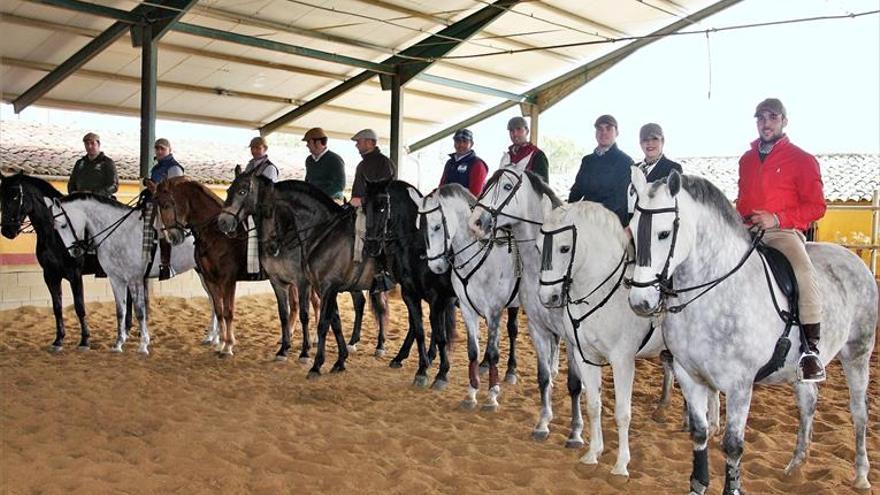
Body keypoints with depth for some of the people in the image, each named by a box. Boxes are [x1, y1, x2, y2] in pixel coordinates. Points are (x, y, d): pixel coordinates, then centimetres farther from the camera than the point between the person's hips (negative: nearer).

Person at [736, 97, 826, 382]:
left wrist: (777, 219, -15)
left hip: (782, 232, -6)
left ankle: (811, 349, -29)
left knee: (804, 273, -33)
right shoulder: (746, 160, 18)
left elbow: (816, 206, -2)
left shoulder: (801, 160, 3)